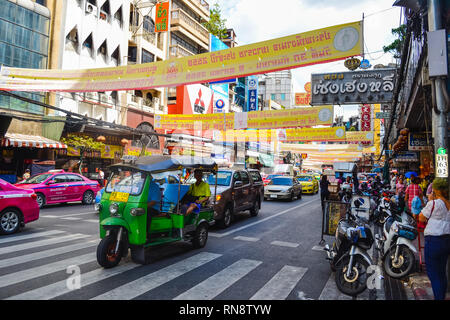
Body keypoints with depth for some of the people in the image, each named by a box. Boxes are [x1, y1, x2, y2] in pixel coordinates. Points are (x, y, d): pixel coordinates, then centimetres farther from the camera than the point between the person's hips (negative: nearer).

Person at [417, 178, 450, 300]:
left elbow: (421, 218, -6)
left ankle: (438, 297, 2)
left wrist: (429, 201, -3)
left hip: (434, 240, -8)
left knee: (433, 272, 2)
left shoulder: (434, 203, -17)